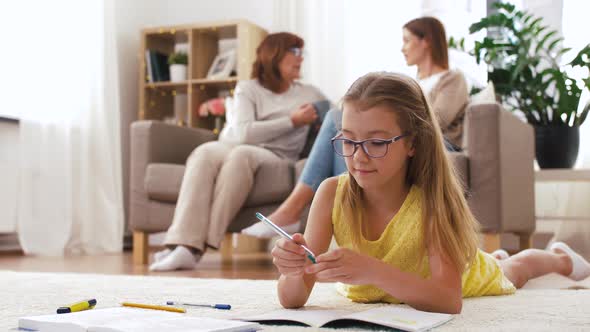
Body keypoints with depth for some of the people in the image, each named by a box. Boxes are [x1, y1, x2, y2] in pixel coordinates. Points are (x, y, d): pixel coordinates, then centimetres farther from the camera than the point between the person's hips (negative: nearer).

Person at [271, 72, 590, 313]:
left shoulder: (431, 200, -39)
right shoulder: (332, 193, -34)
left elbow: (449, 299, -50)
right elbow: (292, 300, -35)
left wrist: (373, 272, -64)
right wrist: (293, 272, -57)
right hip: (368, 297, 2)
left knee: (513, 270, 30)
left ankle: (558, 257, 65)